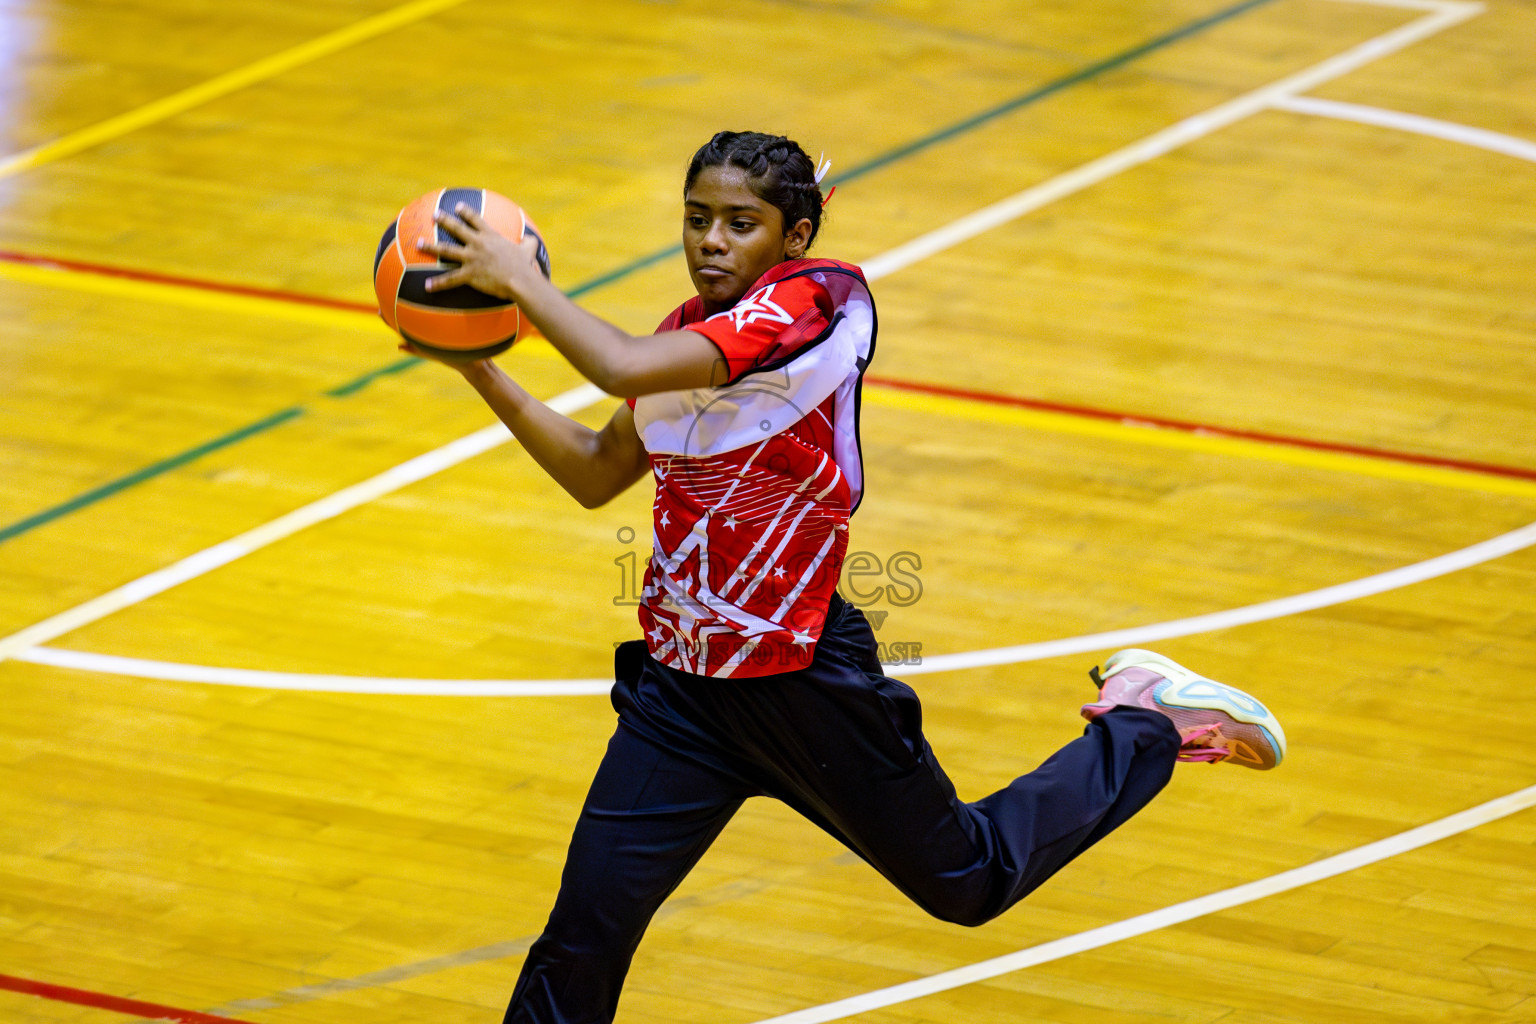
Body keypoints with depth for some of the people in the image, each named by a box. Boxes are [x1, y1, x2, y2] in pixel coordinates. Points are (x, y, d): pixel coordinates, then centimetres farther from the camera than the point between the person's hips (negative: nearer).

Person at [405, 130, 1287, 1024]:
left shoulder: (815, 300, -20)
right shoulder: (691, 332, 6)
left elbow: (624, 370, -32)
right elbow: (594, 474, 16)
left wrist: (522, 280, -21)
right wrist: (476, 363, 7)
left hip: (804, 678, -6)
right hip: (681, 683, 6)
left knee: (968, 880, 16)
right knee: (584, 932, -5)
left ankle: (1145, 723, 37)